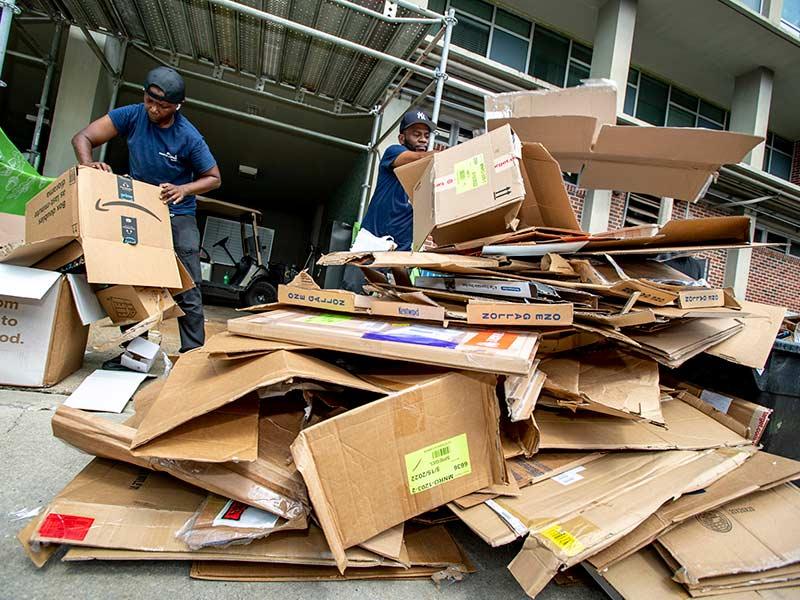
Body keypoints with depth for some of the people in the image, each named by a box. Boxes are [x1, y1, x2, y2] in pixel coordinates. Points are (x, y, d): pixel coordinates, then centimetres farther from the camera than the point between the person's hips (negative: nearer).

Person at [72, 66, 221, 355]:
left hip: (177, 216, -3)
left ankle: (192, 354, -2)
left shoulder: (189, 137, -15)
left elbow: (214, 178, -5)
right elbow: (82, 138, -6)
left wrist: (183, 190, -23)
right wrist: (88, 164, -29)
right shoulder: (132, 115, -7)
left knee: (187, 292, -7)